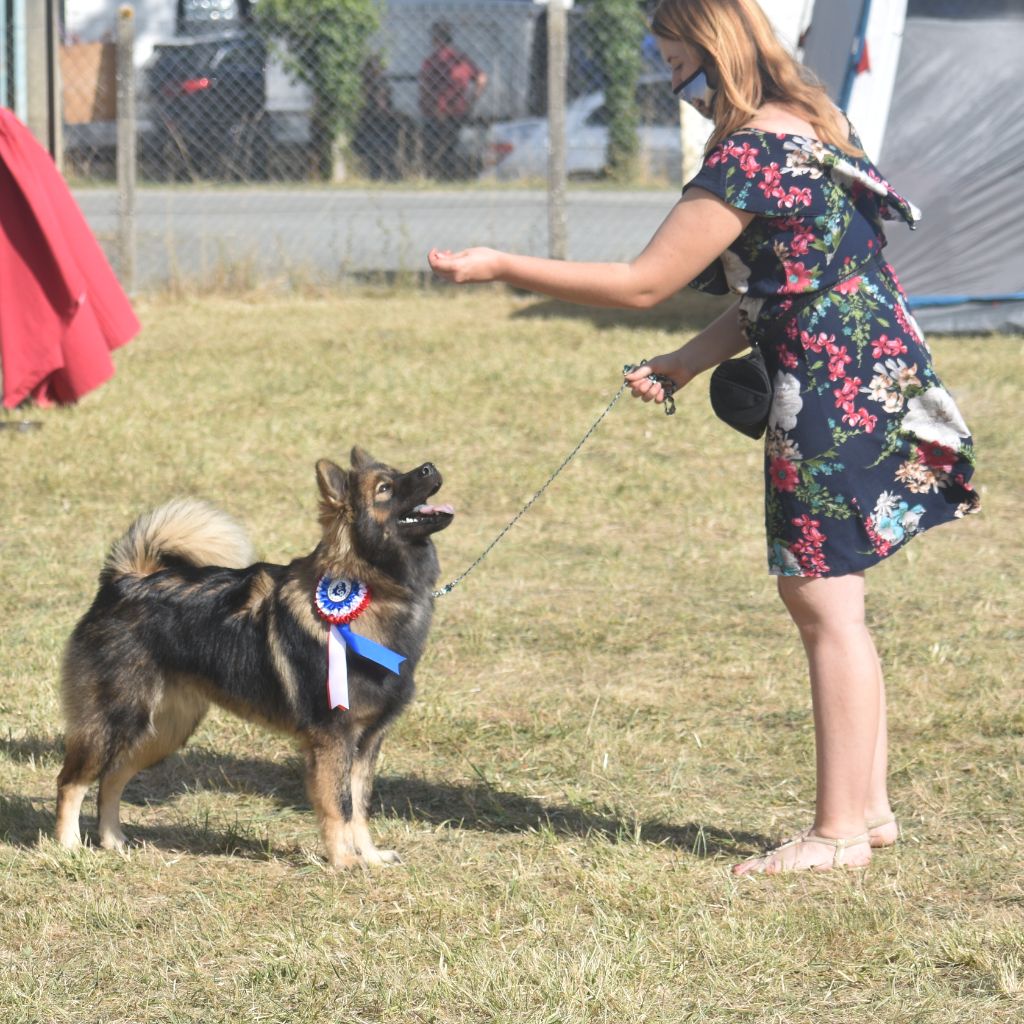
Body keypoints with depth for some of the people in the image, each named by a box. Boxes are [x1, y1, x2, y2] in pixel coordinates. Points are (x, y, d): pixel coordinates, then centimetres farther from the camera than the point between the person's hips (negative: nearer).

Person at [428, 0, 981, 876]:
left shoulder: (751, 154, -18)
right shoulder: (809, 124, 13)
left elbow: (644, 284, -15)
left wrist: (502, 268, -9)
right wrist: (691, 361, 12)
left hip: (835, 385, -10)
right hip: (873, 369, 10)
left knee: (826, 602, -6)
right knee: (819, 594, 15)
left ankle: (841, 831, -2)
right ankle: (869, 805, 19)